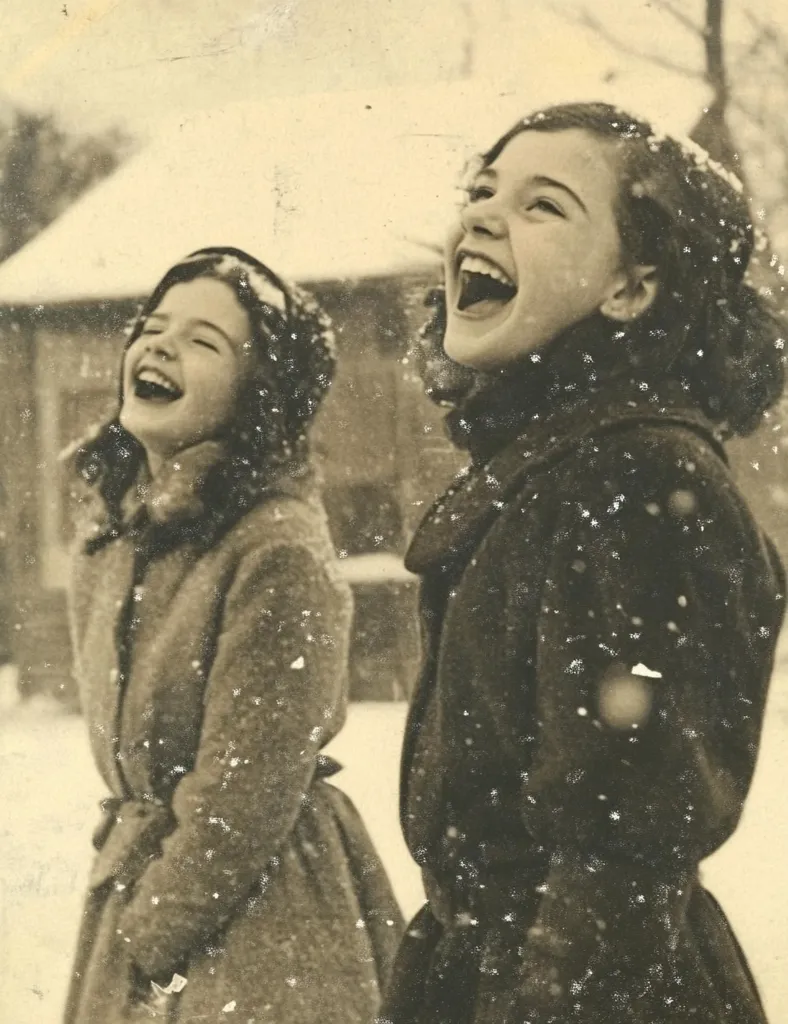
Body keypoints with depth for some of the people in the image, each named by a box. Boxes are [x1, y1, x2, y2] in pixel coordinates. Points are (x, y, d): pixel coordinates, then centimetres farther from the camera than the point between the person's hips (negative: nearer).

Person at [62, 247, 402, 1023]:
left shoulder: (278, 549, -19)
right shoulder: (110, 527, 4)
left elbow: (246, 793, -19)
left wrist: (146, 940, -13)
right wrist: (120, 919, 7)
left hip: (257, 920, -7)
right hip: (137, 886, 7)